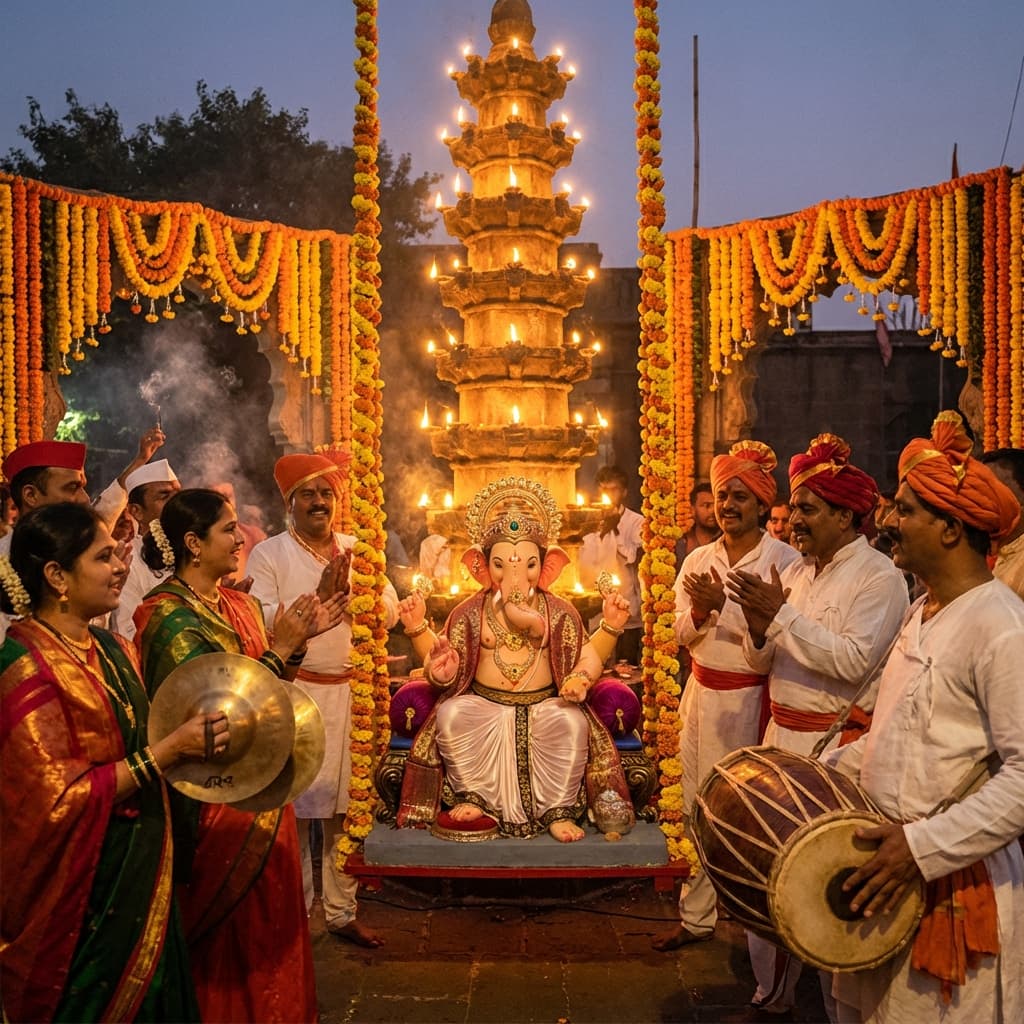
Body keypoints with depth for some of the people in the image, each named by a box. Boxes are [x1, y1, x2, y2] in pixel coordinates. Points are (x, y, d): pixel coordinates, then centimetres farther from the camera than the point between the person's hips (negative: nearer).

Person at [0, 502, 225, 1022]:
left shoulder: (111, 649, 5)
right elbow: (62, 799, -21)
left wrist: (195, 739, 2)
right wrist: (170, 750, -22)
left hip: (141, 872, 7)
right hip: (81, 889, -7)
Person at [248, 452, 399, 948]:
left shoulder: (357, 550, 11)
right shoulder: (268, 554, -3)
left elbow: (390, 614, 3)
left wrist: (351, 590, -13)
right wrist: (318, 598, -20)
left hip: (351, 692, 4)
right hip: (293, 692, -4)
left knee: (347, 805, 11)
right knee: (292, 806, 1)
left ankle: (343, 911, 25)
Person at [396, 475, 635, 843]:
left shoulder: (559, 613, 7)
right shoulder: (469, 613, 7)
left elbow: (587, 657, 4)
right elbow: (446, 669, 4)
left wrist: (610, 627, -10)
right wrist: (419, 628, -7)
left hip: (544, 705, 0)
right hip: (483, 704, 1)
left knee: (571, 722, -33)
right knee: (451, 715, -31)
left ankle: (558, 810, -17)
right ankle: (472, 798, -11)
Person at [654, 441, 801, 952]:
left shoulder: (784, 559, -7)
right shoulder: (698, 560, 9)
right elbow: (682, 632, 5)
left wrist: (723, 605, -22)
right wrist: (698, 613, -15)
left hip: (751, 698, -5)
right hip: (703, 693, 5)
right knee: (699, 808, 11)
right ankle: (697, 915, 24)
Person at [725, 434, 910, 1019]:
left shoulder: (879, 577, -10)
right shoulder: (797, 572, 11)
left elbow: (853, 661, -22)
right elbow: (762, 663, 12)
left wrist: (782, 614, -20)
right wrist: (759, 626, -9)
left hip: (838, 745, -7)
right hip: (782, 736, 7)